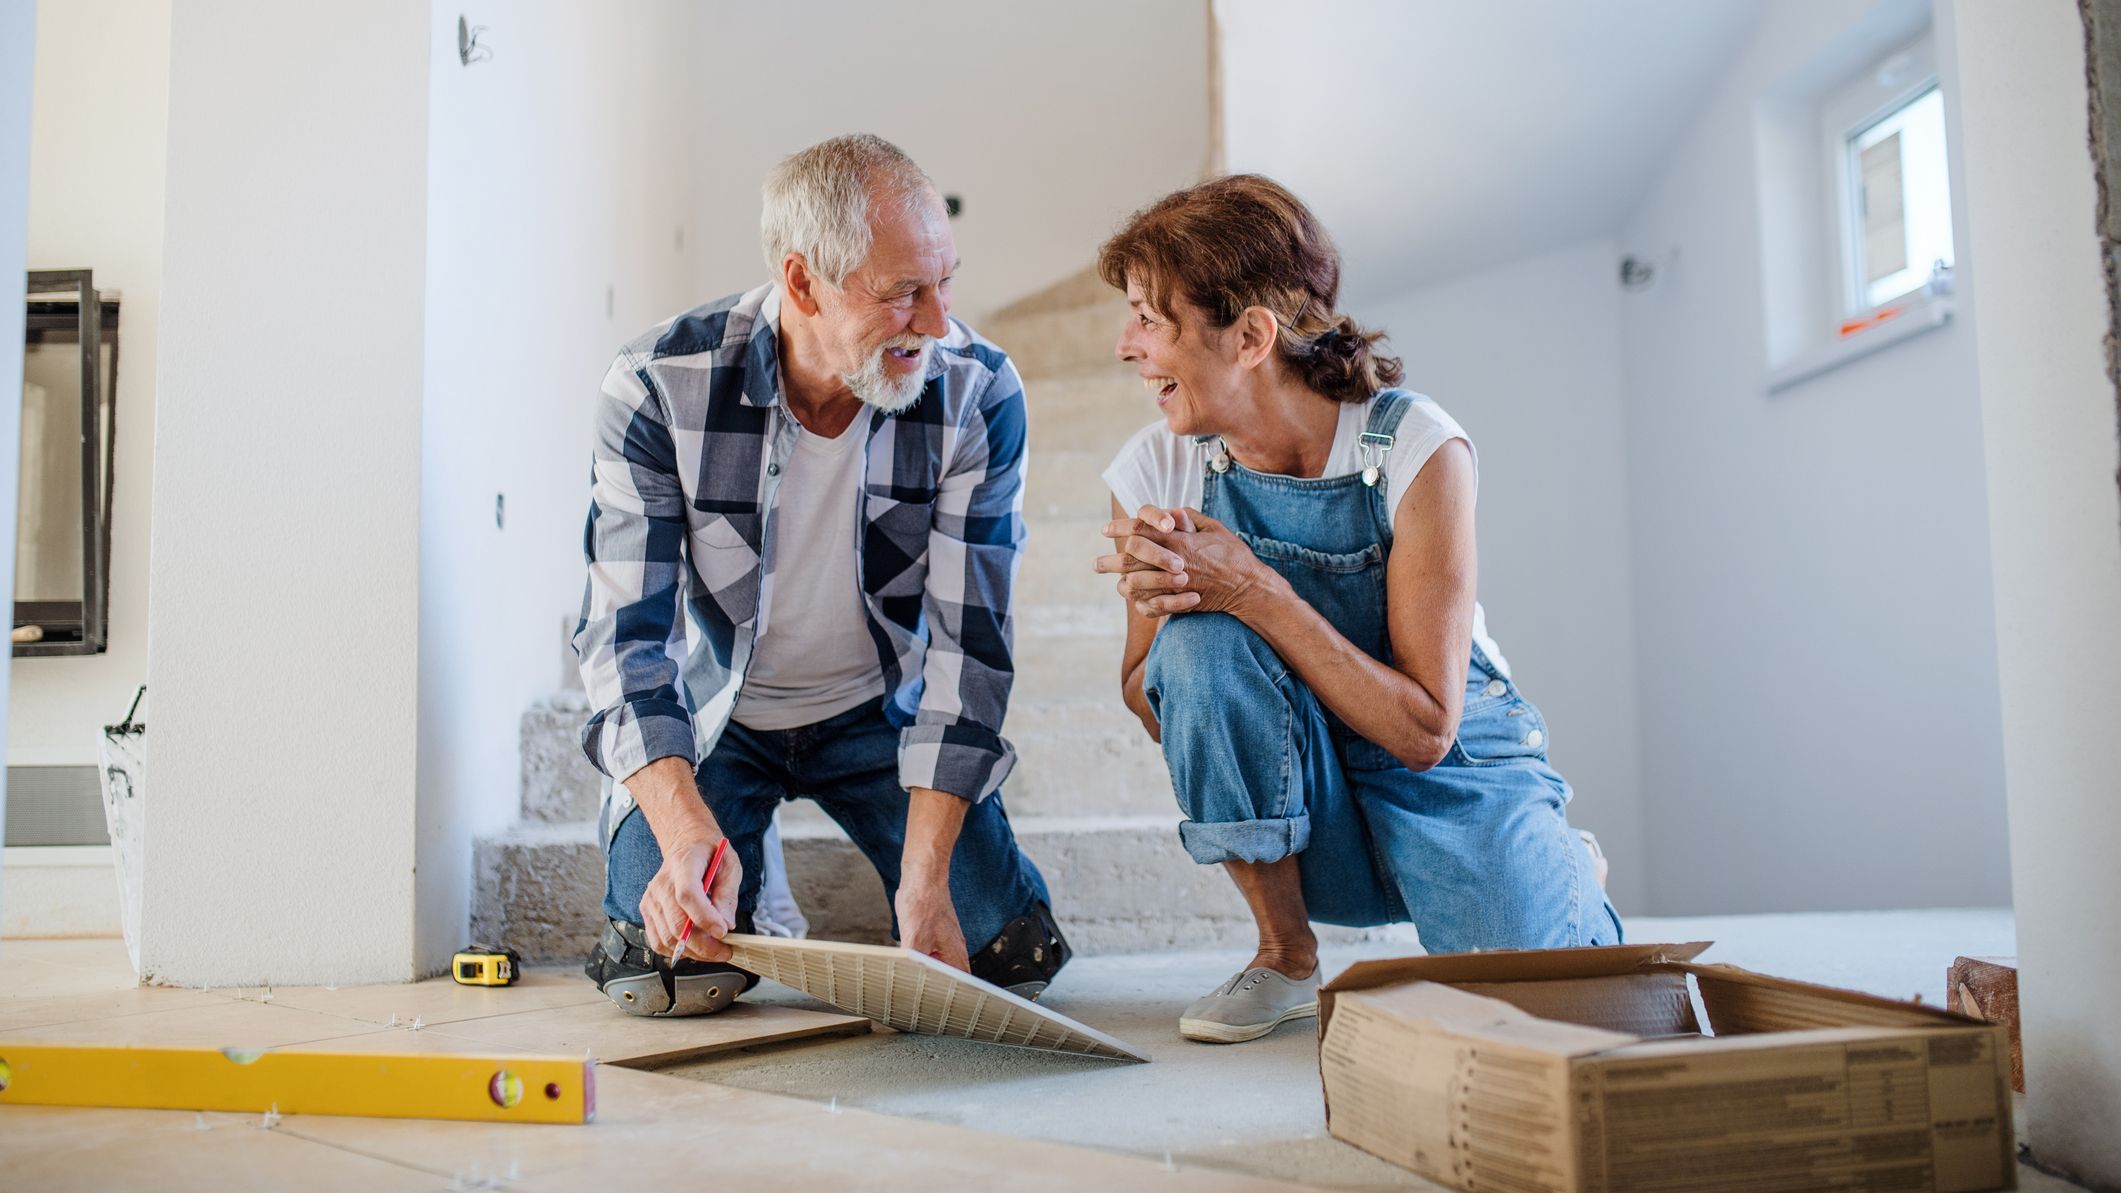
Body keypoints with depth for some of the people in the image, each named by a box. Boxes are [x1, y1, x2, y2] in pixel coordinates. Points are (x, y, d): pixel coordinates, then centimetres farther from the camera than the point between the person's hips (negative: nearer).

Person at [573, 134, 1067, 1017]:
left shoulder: (979, 394, -21)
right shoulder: (659, 387, -23)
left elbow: (967, 641, -20)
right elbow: (625, 637, -22)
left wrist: (925, 879, -28)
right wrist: (689, 832, -40)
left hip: (879, 708, 1)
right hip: (711, 712, 0)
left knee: (1007, 952, -12)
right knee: (670, 965, -19)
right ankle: (743, 866, 16)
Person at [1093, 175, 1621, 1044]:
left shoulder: (1416, 449, -20)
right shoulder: (1155, 472, -10)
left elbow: (1425, 732, -21)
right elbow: (1152, 708, -2)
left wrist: (1256, 594, -30)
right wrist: (1167, 606, -24)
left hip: (1452, 770, -2)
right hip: (1300, 817, 2)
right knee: (1198, 641, -27)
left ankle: (1552, 876, 13)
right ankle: (1286, 955, -7)